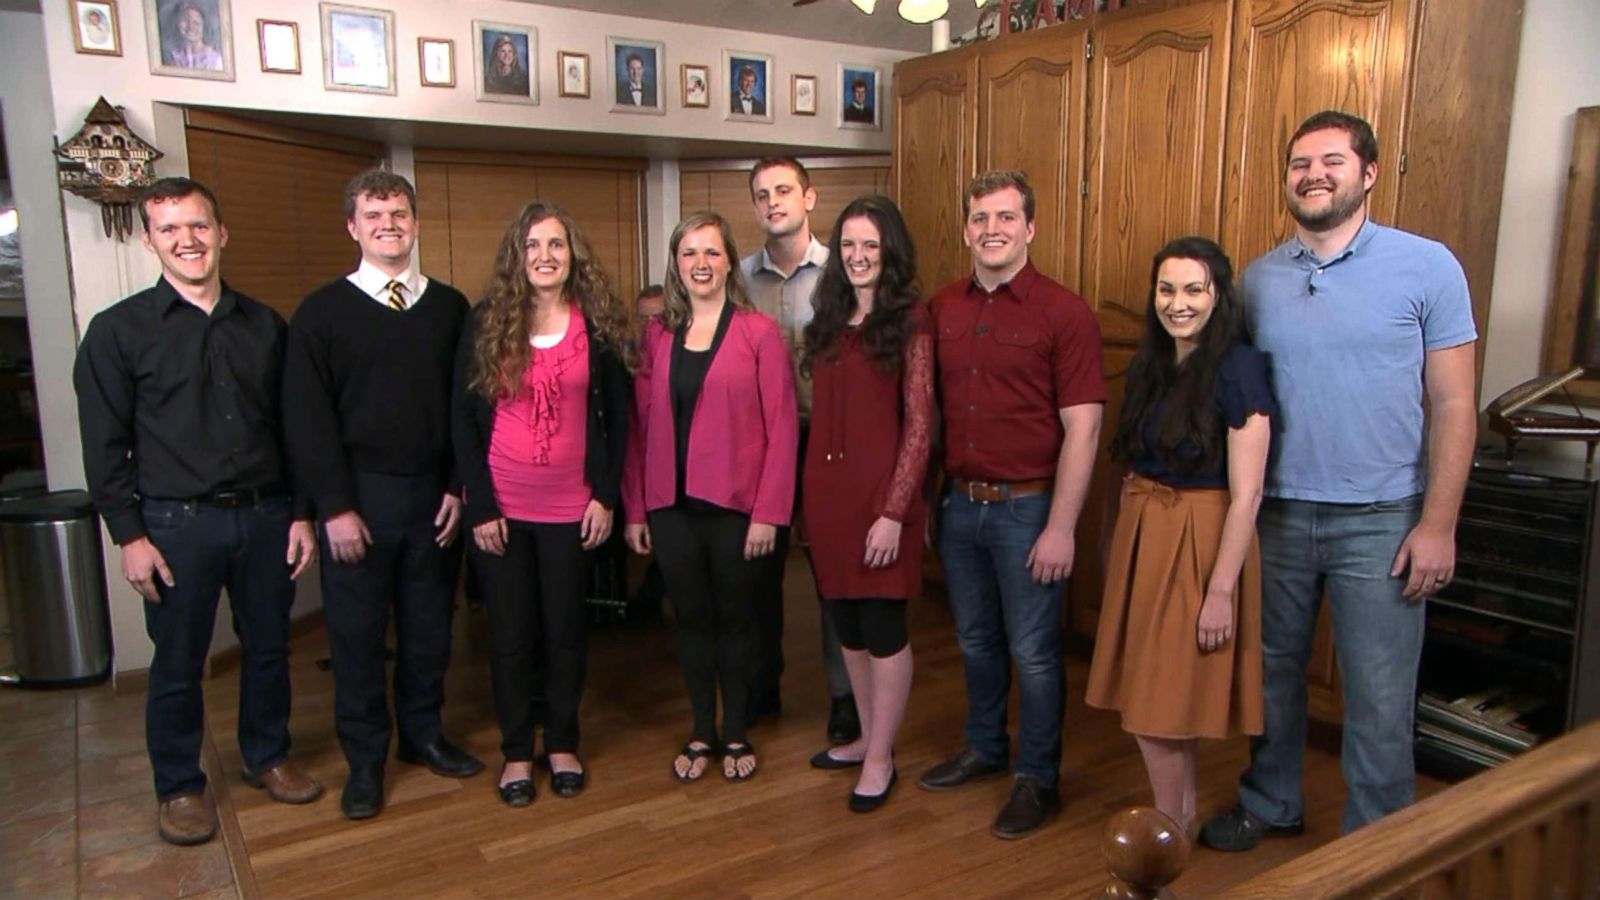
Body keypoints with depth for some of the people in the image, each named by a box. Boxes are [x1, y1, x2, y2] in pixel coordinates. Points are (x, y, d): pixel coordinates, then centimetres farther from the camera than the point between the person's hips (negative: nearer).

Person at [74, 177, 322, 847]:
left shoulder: (264, 326, 6)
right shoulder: (118, 331, -3)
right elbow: (105, 445, -3)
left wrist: (301, 513, 5)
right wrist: (130, 535, -8)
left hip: (264, 515, 3)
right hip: (177, 523, -3)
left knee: (268, 648, 14)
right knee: (177, 664, 9)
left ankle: (267, 756, 35)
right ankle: (179, 787, 27)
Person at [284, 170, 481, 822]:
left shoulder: (449, 307, 5)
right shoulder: (322, 312, -1)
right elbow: (307, 418, -5)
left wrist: (459, 487, -3)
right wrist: (335, 507, -10)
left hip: (433, 494, 2)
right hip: (359, 496, -2)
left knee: (428, 623, 12)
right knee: (356, 630, 6)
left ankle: (423, 734, 31)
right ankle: (364, 760, 21)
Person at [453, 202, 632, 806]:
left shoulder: (597, 324, 0)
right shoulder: (486, 324, -2)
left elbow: (617, 414, 3)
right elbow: (465, 417, -2)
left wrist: (606, 495, -3)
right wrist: (480, 506, -7)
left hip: (572, 507, 1)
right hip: (503, 507, 0)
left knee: (565, 631, 11)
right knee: (511, 634, 9)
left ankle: (562, 745, 29)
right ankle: (516, 752, 26)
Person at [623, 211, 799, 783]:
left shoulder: (759, 333, -5)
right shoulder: (657, 335, 6)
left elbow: (782, 428, -8)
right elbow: (640, 425, 6)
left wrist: (768, 512, -12)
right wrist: (635, 509, 3)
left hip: (736, 505, -3)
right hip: (672, 506, 3)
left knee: (735, 619, 11)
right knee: (691, 619, 14)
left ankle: (735, 734, 29)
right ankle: (701, 732, 30)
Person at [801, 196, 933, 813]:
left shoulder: (909, 322, -6)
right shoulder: (830, 321, 12)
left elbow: (920, 426, -10)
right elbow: (820, 415, 13)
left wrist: (894, 512, -15)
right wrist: (811, 492, 6)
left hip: (879, 491, -6)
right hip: (825, 489, 6)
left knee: (882, 628, 3)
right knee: (846, 624, 15)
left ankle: (880, 759, 18)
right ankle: (868, 737, 33)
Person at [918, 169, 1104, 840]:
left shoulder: (1064, 313, -11)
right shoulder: (942, 309, 5)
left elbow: (1082, 428, -13)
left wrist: (1061, 528, -16)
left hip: (1026, 508, -5)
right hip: (958, 504, 5)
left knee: (1033, 651, 6)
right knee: (975, 639, 20)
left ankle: (1038, 778, 25)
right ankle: (984, 746, 40)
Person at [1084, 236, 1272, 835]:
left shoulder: (1238, 369, -15)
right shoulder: (1149, 365, 7)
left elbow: (1246, 494, -18)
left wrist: (1221, 590, -19)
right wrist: (1126, 544, 12)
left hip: (1201, 543, -7)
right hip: (1142, 537, 7)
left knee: (1159, 702, 1)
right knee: (1148, 692, 15)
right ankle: (1183, 813, 34)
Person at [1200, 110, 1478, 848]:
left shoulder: (1427, 267, -4)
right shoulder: (1258, 279, 5)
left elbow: (1453, 407, -5)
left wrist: (1438, 523, -11)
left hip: (1380, 522, -3)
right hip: (1276, 514, 3)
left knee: (1378, 698, 6)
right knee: (1271, 672, 16)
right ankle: (1269, 804, 37)